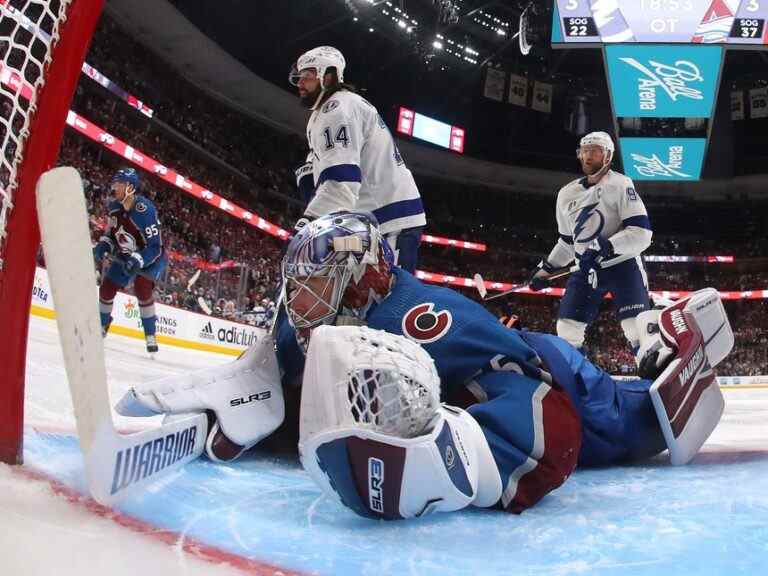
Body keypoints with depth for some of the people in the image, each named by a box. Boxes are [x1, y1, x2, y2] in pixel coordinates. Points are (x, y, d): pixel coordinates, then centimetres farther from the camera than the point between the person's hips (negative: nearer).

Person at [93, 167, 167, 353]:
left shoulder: (145, 210, -31)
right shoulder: (113, 206, -9)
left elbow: (155, 247, -30)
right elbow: (111, 231, 9)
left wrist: (137, 261, -43)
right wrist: (102, 246, -10)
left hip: (152, 257, -7)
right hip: (126, 256, 7)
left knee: (142, 286, -29)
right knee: (107, 287, 5)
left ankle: (150, 335, -17)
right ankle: (101, 326, 31)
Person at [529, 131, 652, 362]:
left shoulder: (620, 184, -7)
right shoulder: (567, 194, 12)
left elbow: (642, 233, -16)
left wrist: (607, 247, -28)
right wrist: (545, 269, 18)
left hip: (622, 263, -5)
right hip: (587, 268, 6)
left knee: (637, 327, -18)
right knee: (567, 328, 0)